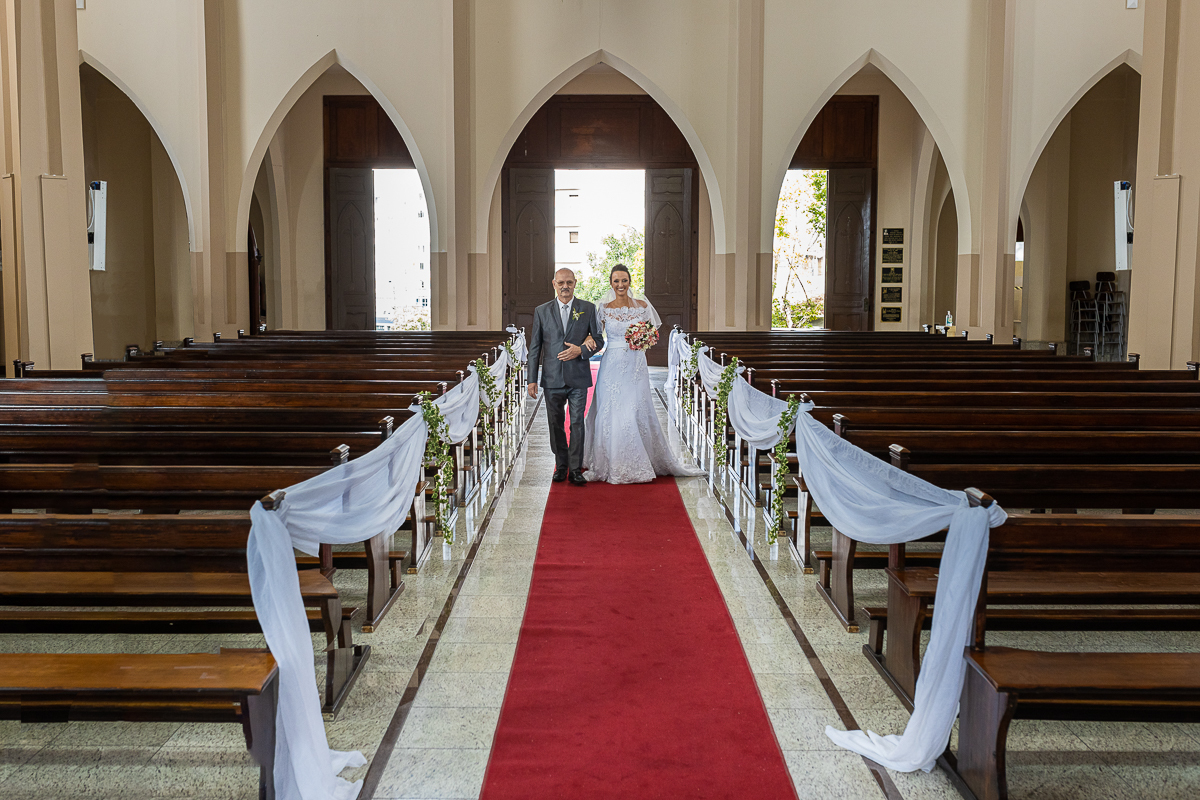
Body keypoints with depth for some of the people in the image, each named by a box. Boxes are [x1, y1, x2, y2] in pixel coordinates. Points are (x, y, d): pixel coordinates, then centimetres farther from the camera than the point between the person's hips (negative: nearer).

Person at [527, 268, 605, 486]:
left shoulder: (588, 309, 4)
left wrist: (581, 350, -13)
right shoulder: (542, 311, 5)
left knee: (577, 423, -4)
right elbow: (535, 347, 6)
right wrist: (532, 379, 1)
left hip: (578, 378, -1)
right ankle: (561, 466, 20)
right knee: (555, 424, 7)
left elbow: (599, 340, 7)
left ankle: (575, 469, 2)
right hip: (552, 378, 1)